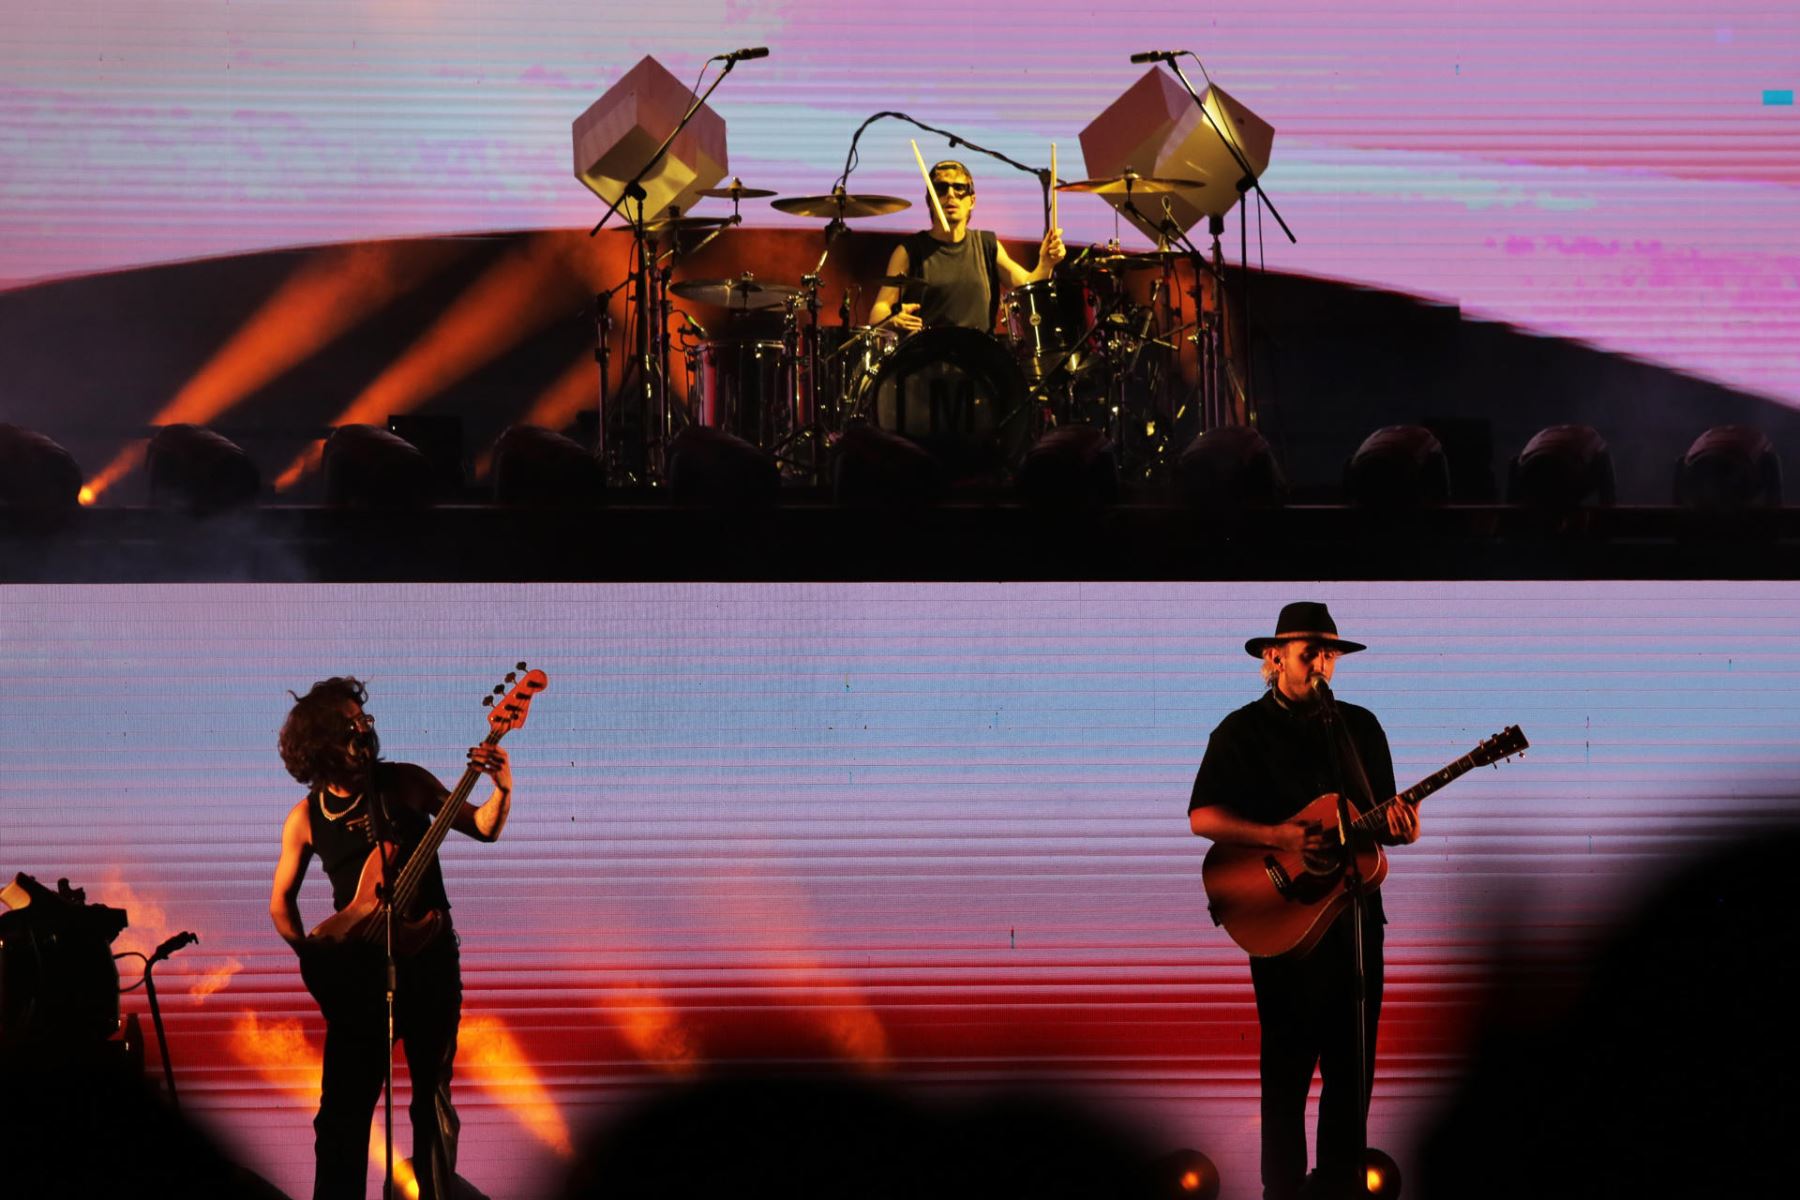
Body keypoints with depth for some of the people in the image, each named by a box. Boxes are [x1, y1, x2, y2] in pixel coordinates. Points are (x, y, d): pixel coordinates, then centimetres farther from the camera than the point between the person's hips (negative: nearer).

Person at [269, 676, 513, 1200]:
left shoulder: (406, 782, 0)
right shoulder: (306, 817, 2)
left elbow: (484, 828, 3)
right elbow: (281, 900, 11)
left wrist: (502, 788, -16)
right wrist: (312, 956, -2)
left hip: (429, 956, 0)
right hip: (357, 968, 0)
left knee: (433, 1096, 4)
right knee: (344, 1107, -2)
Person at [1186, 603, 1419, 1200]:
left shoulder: (1361, 726, 12)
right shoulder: (1243, 731, -2)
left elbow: (1384, 813, 15)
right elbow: (1203, 817, -9)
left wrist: (1399, 828, -8)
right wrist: (1278, 836, -21)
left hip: (1356, 910, 5)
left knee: (1354, 1057, 7)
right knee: (1289, 1060, -3)